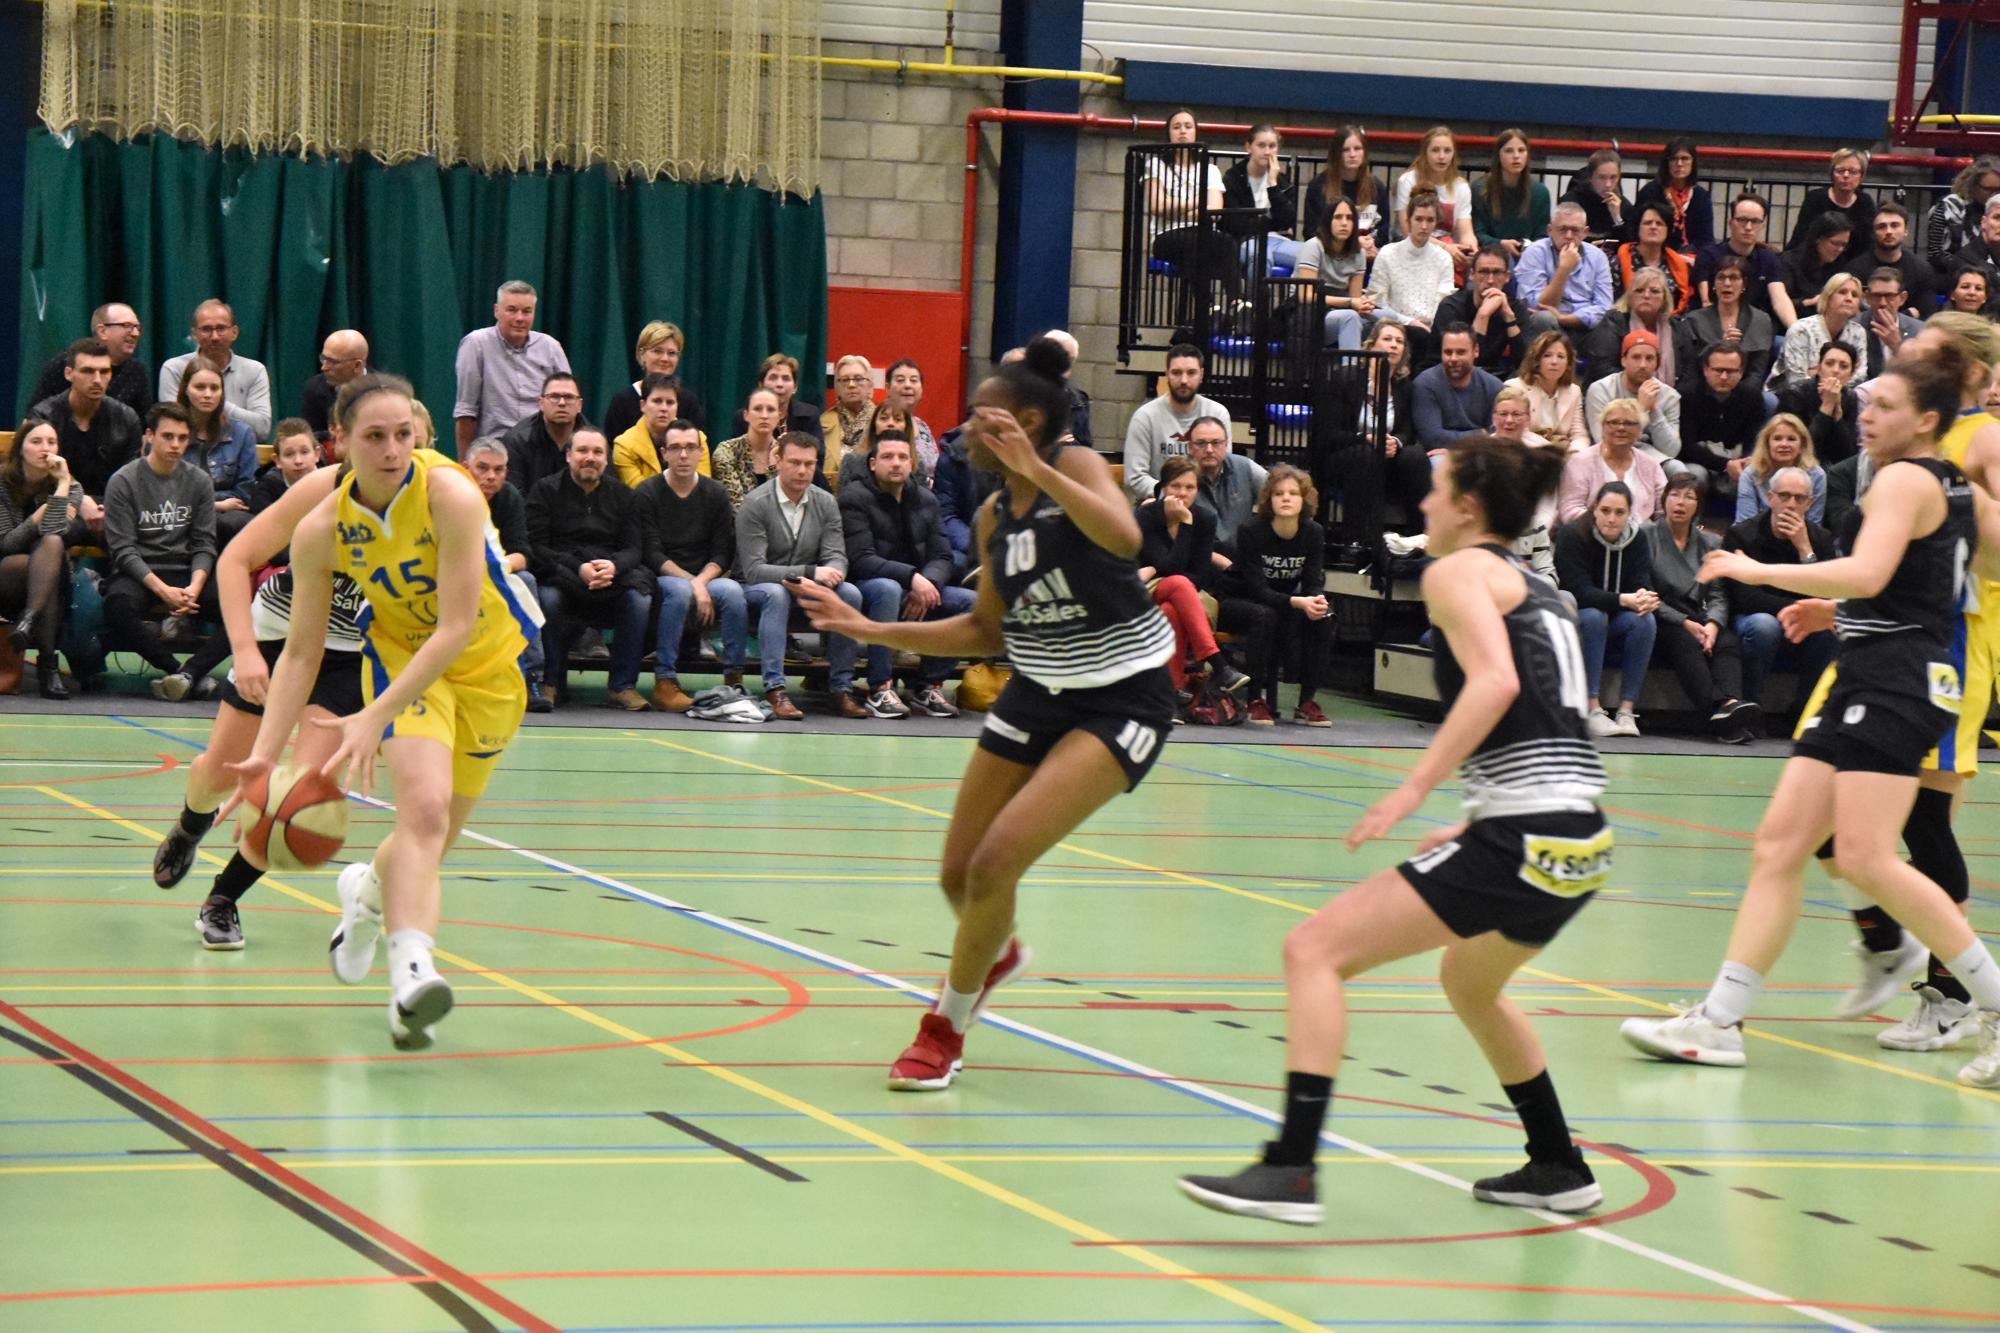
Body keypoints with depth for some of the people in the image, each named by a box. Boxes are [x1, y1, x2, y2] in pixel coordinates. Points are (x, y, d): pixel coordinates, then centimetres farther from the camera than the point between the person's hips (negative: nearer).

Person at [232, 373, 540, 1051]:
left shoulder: (451, 494, -29)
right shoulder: (321, 530, -18)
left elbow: (457, 627, -30)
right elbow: (300, 652, -10)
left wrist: (375, 717, -37)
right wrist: (264, 754, -20)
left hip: (487, 663, 0)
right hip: (400, 653, 0)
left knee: (430, 837, 10)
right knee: (425, 805, -27)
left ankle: (368, 890, 45)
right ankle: (410, 973, -37)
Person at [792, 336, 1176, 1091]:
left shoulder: (1075, 465, -14)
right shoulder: (994, 516, 5)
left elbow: (1123, 537, -35)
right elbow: (989, 632, 15)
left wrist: (1034, 468, -35)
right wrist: (870, 631, 9)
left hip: (1122, 699, -7)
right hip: (1037, 694, 7)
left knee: (997, 861, -18)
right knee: (960, 872, 8)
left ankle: (946, 1029, 3)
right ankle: (997, 955, 45)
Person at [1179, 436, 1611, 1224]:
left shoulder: (1458, 571, -2)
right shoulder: (1535, 588, 23)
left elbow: (1495, 681, -20)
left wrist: (1413, 790, -21)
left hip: (1521, 841, -9)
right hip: (1581, 842, 9)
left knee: (1315, 950, -8)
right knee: (1470, 981, 36)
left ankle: (1291, 1171, -18)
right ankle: (1558, 1170, 42)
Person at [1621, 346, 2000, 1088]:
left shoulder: (1903, 479, -9)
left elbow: (1866, 574, -23)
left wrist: (1763, 572, -16)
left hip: (1893, 679, -10)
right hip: (1865, 685, 10)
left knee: (1863, 856, -17)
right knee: (1779, 843, 4)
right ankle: (1720, 1020, 2)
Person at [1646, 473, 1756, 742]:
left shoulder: (1710, 544, 19)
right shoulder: (1647, 536, 6)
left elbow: (1718, 595, 10)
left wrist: (1712, 624, -13)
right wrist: (1684, 623, -13)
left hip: (1696, 621, 4)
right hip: (1661, 622, -4)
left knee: (1729, 640, -29)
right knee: (1686, 642, -36)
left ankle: (1731, 702, -54)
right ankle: (1719, 707, -56)